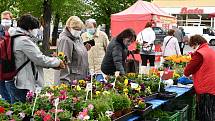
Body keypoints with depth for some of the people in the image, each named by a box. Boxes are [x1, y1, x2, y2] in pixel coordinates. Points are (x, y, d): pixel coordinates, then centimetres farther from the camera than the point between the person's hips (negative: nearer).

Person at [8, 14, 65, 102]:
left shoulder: (16, 39, 14)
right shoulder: (24, 40, -18)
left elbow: (34, 58, 14)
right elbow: (39, 59, -18)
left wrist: (53, 64, 8)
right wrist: (57, 62, -3)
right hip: (25, 86, -10)